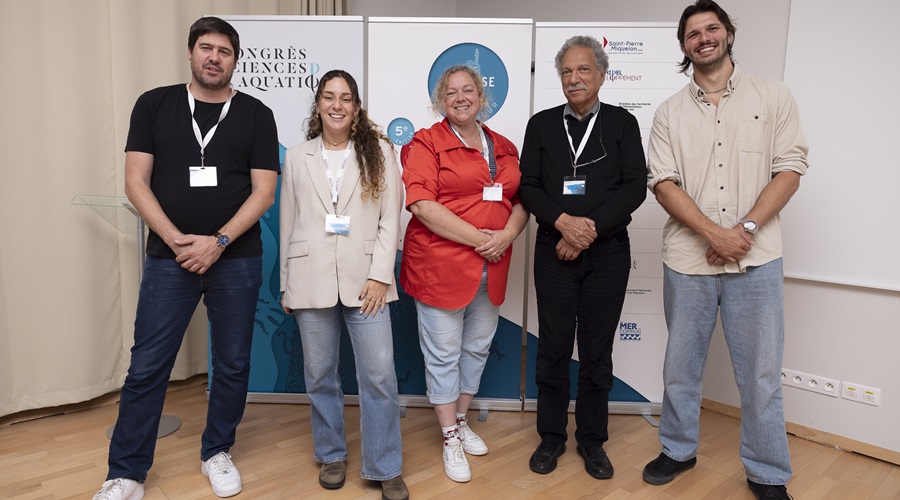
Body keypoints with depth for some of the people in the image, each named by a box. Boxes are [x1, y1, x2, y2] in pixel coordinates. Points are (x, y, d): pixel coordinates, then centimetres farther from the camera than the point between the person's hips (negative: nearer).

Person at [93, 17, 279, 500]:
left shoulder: (256, 115, 4)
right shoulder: (154, 105, 6)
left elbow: (263, 191, -3)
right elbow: (136, 180, 0)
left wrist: (217, 242, -14)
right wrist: (179, 241, -12)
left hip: (236, 260, 0)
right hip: (169, 257, 0)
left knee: (232, 364, 9)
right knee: (146, 368, 4)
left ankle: (216, 452, 30)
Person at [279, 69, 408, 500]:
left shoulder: (379, 151, 4)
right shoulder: (297, 158, 10)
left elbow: (390, 218, -1)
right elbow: (287, 225, 10)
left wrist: (380, 275, -10)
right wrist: (286, 286, 9)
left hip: (364, 278, -2)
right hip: (310, 279, 2)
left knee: (379, 375, -2)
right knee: (319, 375, 12)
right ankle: (331, 455, 31)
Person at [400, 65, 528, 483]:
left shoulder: (504, 148, 13)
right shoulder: (426, 143, -4)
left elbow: (520, 201, 13)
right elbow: (422, 204, -16)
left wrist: (508, 234, -9)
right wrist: (477, 238, -18)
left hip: (491, 268, 5)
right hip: (440, 264, -5)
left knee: (477, 348, 16)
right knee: (443, 353, 4)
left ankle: (461, 420, 37)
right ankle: (450, 438, 21)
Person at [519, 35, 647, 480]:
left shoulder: (622, 123, 5)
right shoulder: (541, 124, 7)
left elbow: (635, 186, -4)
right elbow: (528, 186, 0)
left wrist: (591, 227, -15)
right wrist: (563, 222, -16)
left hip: (607, 252, 0)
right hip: (554, 251, 1)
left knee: (597, 351, 8)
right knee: (553, 348, 8)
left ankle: (592, 440, 25)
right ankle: (551, 437, 25)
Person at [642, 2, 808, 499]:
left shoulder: (772, 96, 5)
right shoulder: (669, 113, 7)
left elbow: (789, 170, 0)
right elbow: (663, 183, -2)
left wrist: (746, 229, -13)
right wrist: (715, 234, -14)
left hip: (756, 259, -1)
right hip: (687, 259, 1)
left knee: (760, 372, 5)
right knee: (680, 365, 12)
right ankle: (678, 450, 32)